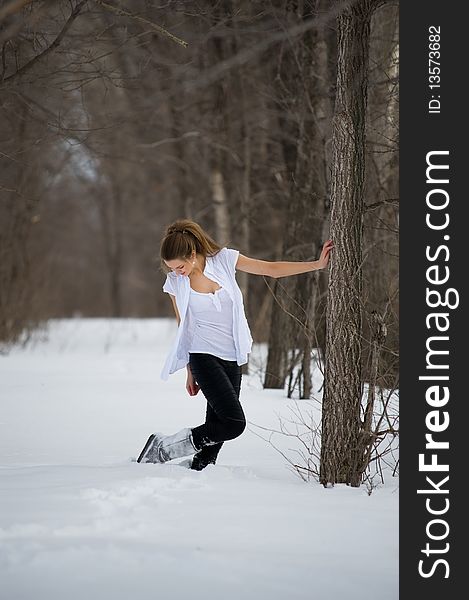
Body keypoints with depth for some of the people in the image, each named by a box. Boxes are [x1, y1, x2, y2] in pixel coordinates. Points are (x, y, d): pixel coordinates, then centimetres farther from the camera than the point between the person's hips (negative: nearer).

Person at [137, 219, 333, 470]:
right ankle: (164, 446, -8)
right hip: (204, 357, -4)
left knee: (217, 425, 1)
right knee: (234, 422, -18)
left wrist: (318, 264, -2)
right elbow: (183, 327, 5)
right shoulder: (175, 283, -5)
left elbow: (271, 269, 3)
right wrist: (190, 373, 11)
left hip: (232, 359, 4)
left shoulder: (224, 260, -4)